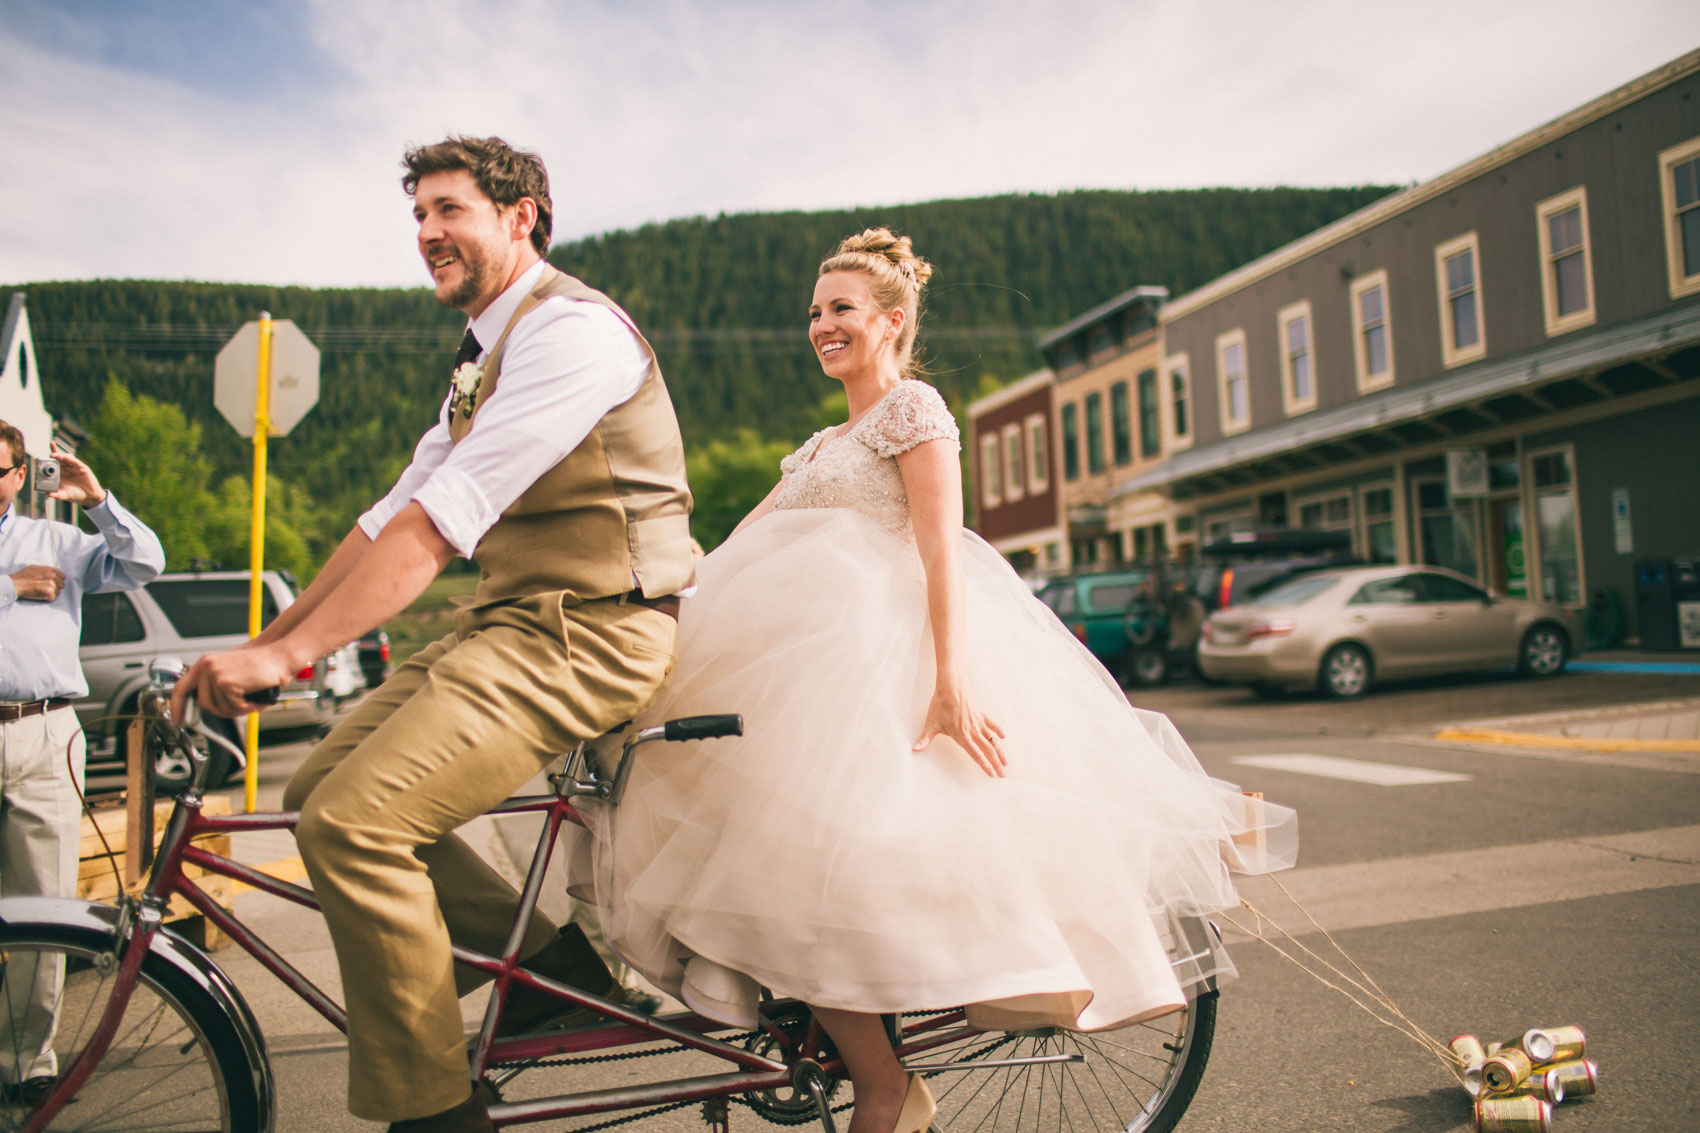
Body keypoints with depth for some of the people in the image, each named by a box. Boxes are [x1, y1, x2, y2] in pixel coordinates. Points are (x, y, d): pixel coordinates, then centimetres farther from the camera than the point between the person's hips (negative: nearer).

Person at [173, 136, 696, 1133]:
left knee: (352, 819, -19)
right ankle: (545, 952, 14)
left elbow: (444, 519, -22)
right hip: (508, 619, 10)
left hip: (586, 631, -10)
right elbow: (397, 511, 16)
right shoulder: (490, 354, 20)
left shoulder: (570, 328, -13)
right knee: (321, 784, 6)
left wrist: (289, 655, -22)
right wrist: (263, 642, 11)